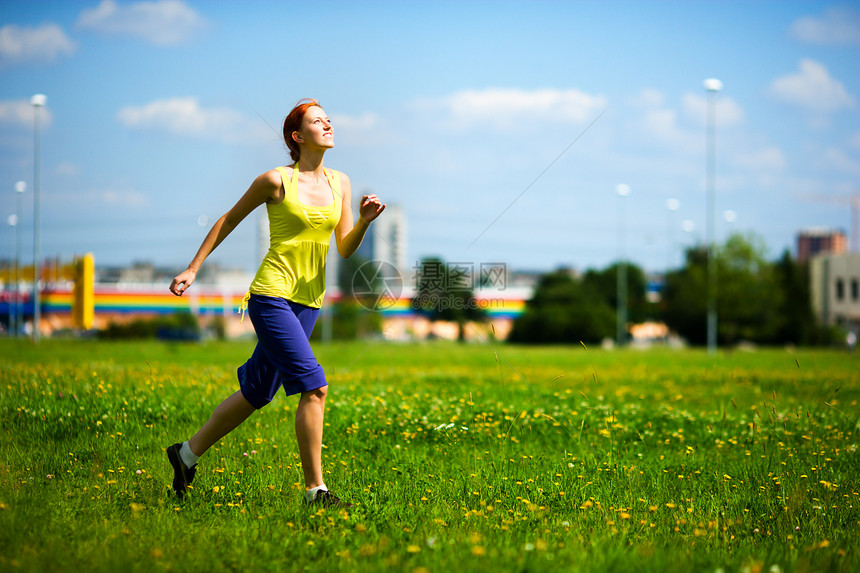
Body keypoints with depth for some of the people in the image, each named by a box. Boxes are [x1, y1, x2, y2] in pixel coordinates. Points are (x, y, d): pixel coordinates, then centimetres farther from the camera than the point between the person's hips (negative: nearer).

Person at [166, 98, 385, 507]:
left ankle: (187, 453, 29)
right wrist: (193, 269, 6)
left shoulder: (339, 182, 10)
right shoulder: (276, 181, -6)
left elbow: (345, 249, 9)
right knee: (314, 387, -17)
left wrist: (365, 220, -11)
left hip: (308, 302, 7)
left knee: (257, 393, 13)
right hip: (272, 295, -7)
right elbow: (230, 219, 5)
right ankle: (315, 489, -10)